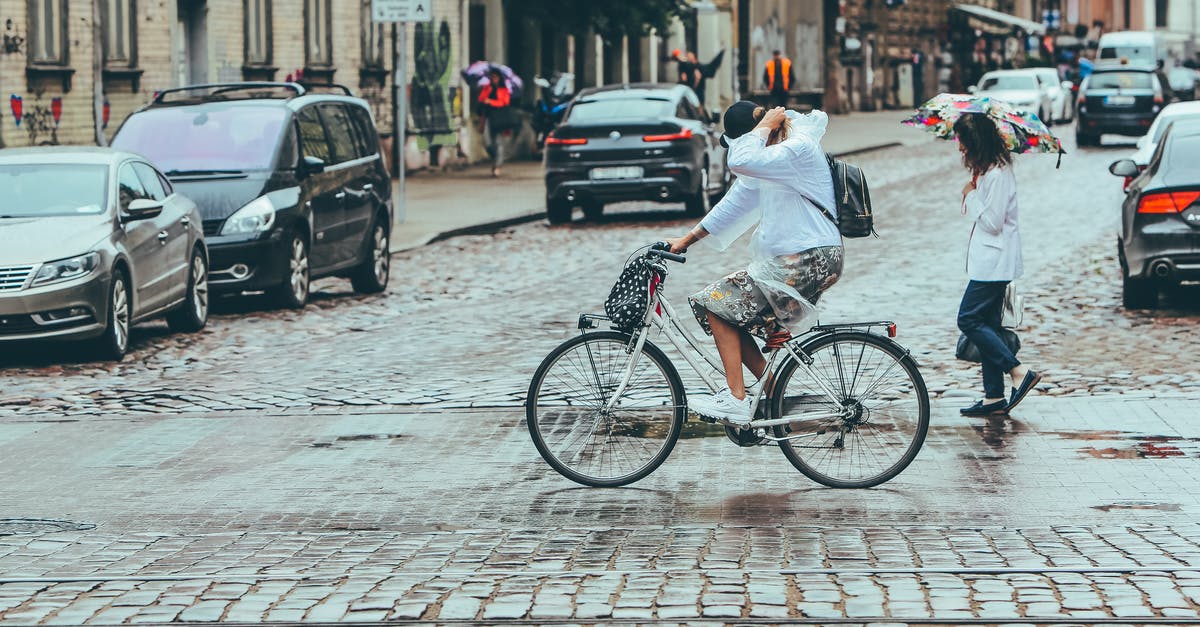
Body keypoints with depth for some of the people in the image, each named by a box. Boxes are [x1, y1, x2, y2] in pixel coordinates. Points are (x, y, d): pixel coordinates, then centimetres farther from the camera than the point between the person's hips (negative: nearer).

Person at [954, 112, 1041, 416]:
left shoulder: (998, 174, -18)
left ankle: (1019, 372, -10)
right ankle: (994, 397, 11)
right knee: (986, 324, 10)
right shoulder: (986, 169, 13)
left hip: (994, 261, -10)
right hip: (988, 259, 10)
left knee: (969, 319, -10)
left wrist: (971, 196, -10)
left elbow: (992, 222, -21)